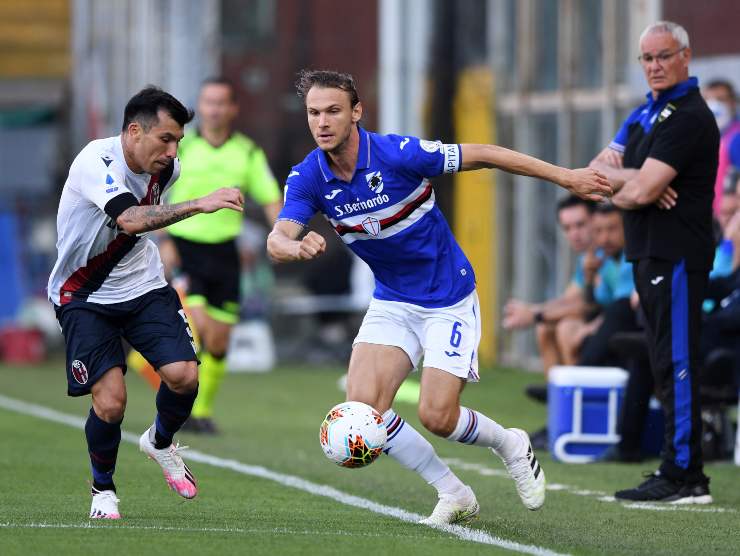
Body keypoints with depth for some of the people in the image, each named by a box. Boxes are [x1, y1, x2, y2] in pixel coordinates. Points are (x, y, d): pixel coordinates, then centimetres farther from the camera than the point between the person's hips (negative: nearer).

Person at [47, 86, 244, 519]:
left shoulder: (167, 167, -5)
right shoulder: (95, 162, -26)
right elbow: (130, 219, -44)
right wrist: (199, 205, -51)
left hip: (144, 285, 5)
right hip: (85, 296, -5)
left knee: (184, 376, -14)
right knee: (110, 402, -17)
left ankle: (161, 442, 19)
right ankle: (103, 491, 11)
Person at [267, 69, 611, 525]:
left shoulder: (398, 154, -23)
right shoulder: (308, 178, -10)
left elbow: (483, 156, -14)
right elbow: (278, 240, -23)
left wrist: (566, 177, -11)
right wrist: (296, 247, -49)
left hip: (449, 299, -5)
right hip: (392, 302, 5)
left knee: (437, 416, -12)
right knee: (363, 403, -14)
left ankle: (509, 444, 23)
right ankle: (453, 493, 5)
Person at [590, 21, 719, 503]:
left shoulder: (689, 116, -14)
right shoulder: (645, 113, 18)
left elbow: (643, 190, -21)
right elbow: (598, 169, 11)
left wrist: (625, 186, 2)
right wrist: (631, 177, -9)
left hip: (676, 255, -10)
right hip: (650, 254, 10)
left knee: (677, 363, -10)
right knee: (667, 363, 13)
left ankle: (684, 476, -11)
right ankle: (680, 469, 19)